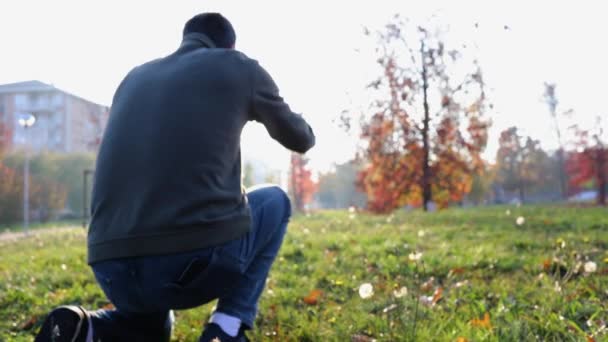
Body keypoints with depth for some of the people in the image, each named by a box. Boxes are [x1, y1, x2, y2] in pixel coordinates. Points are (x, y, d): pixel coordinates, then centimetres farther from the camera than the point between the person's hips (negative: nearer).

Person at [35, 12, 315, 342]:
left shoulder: (134, 78, 23)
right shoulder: (240, 68, 11)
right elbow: (301, 140, 27)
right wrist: (288, 118, 51)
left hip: (114, 271, 5)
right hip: (203, 258, -4)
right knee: (274, 203, 28)